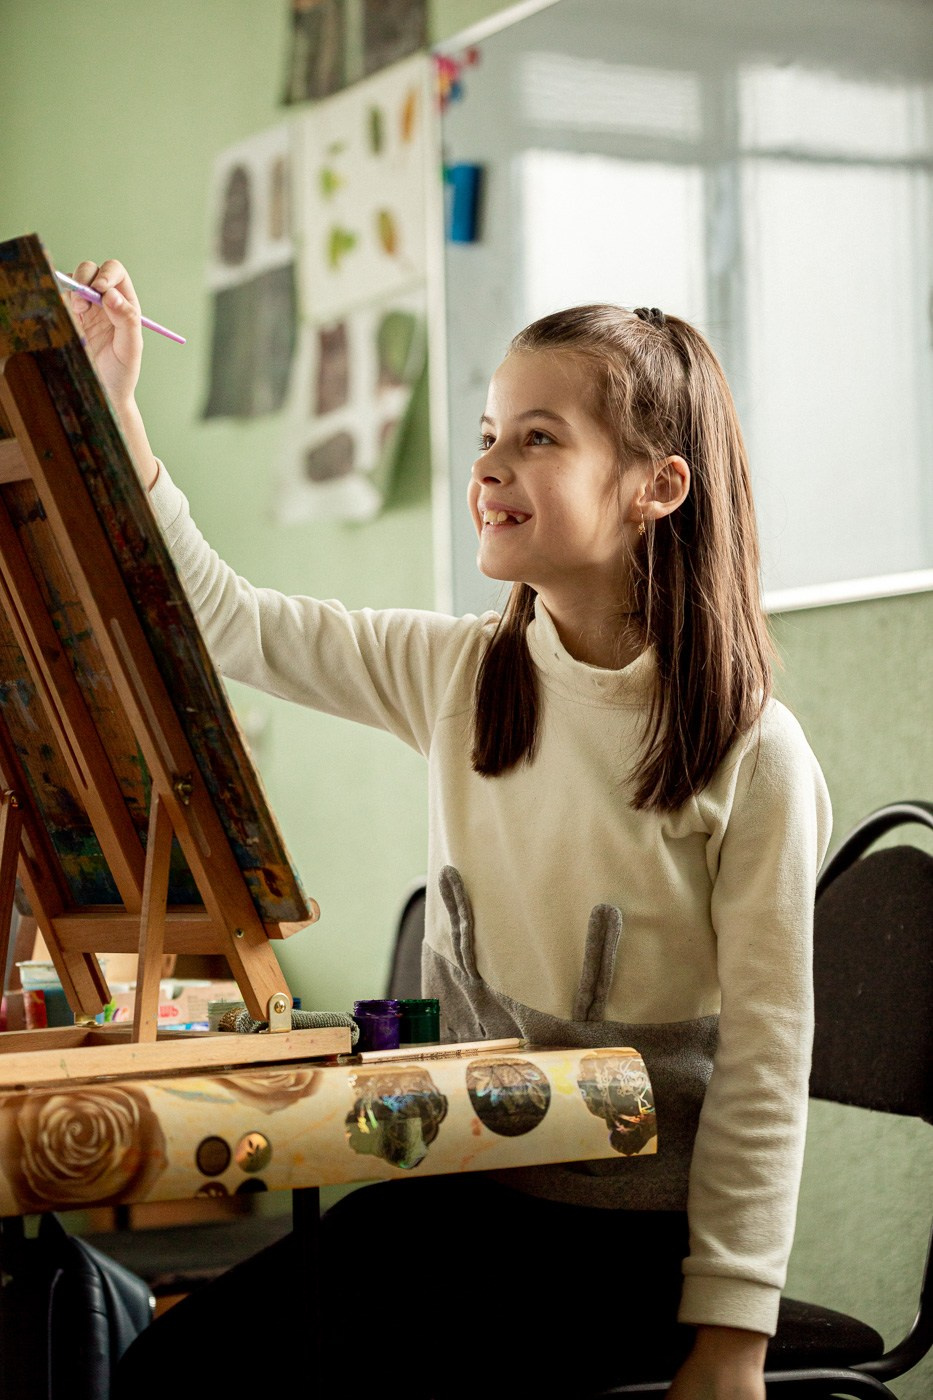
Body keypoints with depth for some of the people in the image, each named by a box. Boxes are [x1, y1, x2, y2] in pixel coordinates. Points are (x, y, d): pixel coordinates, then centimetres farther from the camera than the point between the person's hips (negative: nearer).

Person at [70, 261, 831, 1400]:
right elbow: (224, 622, 7)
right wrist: (111, 407, -2)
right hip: (459, 1188, 5)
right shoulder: (454, 675, 3)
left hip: (628, 1231, -5)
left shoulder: (752, 759, -12)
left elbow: (764, 1062, -12)